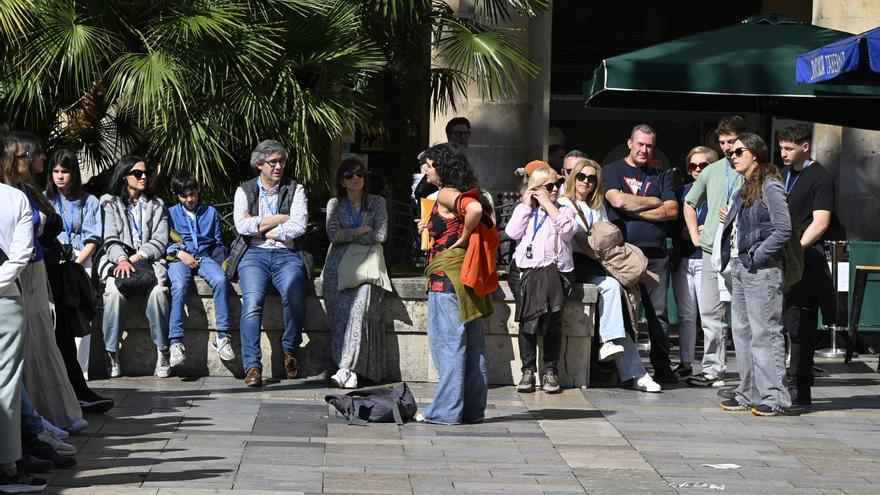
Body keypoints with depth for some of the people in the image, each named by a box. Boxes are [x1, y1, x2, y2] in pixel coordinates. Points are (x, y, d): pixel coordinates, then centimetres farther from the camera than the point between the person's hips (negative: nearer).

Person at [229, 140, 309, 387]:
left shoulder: (295, 190, 13)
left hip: (286, 254, 0)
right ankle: (252, 366, -28)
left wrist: (262, 227, -4)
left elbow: (299, 226, -2)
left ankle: (290, 350, -7)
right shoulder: (244, 191, 14)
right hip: (253, 254, 0)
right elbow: (242, 225, -3)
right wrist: (280, 218, -3)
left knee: (294, 296, -31)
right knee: (252, 301, -28)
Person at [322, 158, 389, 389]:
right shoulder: (334, 204, 15)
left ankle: (346, 368, -33)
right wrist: (361, 230, -1)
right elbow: (333, 235, 0)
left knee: (360, 306, -27)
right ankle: (350, 370, -23)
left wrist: (346, 234, -1)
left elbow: (380, 235, -1)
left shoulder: (377, 202, 12)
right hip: (339, 267, 1)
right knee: (342, 312, -20)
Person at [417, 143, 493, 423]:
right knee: (472, 343, 10)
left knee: (447, 342, -5)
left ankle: (446, 411, -3)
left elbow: (474, 209, -29)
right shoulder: (466, 192, 15)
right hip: (467, 274, 9)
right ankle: (472, 409, 14)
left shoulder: (445, 194, -11)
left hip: (447, 274, -9)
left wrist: (463, 238, -14)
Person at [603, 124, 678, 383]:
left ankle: (662, 367, 4)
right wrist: (654, 202, 0)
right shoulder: (612, 171, 8)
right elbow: (619, 201, -10)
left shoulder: (660, 176, 17)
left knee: (658, 313, 1)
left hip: (655, 253, 3)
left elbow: (672, 211, 4)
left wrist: (635, 211, -5)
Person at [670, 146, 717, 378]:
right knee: (685, 315, 9)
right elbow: (671, 224, 15)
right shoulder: (682, 192, 15)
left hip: (707, 261, -5)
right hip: (683, 261, 5)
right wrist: (683, 232, -3)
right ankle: (685, 363, 15)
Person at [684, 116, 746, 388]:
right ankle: (712, 371, 18)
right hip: (711, 251, 6)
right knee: (710, 313, 9)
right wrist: (695, 235, 17)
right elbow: (689, 204, 27)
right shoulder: (712, 171, 13)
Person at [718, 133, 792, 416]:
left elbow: (783, 229, -16)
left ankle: (775, 398, -6)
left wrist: (756, 257, -16)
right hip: (738, 267, 10)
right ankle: (750, 394, 17)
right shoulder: (744, 190, 18)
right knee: (742, 332, 11)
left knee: (764, 332, -9)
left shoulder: (770, 187, -9)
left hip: (761, 269, -9)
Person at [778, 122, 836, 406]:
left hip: (805, 259, -8)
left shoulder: (820, 178, -5)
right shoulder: (784, 176, 19)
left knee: (800, 327, -5)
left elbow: (820, 223, -14)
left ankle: (799, 389, 0)